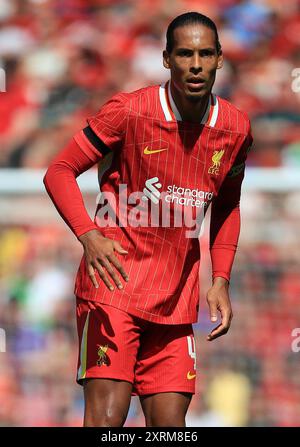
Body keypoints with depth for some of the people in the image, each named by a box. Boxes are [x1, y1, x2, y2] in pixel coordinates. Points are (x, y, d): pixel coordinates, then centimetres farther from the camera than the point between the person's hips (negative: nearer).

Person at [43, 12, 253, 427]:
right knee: (107, 417, -15)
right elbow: (59, 171, -5)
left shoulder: (235, 128, 4)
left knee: (170, 421, 1)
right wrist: (89, 234, -22)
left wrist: (220, 280, 8)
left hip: (176, 299, 5)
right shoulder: (130, 111, -10)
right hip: (114, 281, -5)